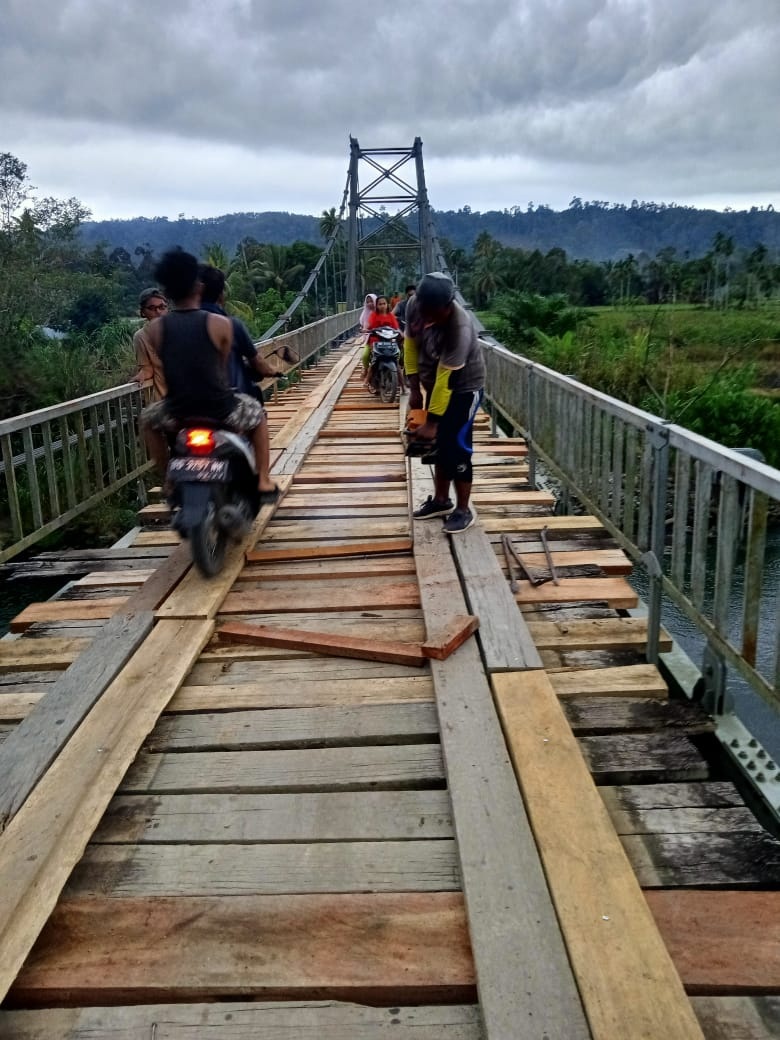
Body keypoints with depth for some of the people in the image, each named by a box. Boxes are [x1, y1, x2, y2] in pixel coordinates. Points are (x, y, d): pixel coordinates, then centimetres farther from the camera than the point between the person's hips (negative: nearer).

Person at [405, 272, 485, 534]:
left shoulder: (460, 328, -35)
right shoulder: (414, 306, -16)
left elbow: (446, 380, -31)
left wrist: (431, 422, -27)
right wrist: (414, 387, -2)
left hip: (464, 386, -7)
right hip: (434, 382, 7)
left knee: (456, 446, -7)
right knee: (439, 444, 14)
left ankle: (463, 510, 6)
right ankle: (440, 500, 28)